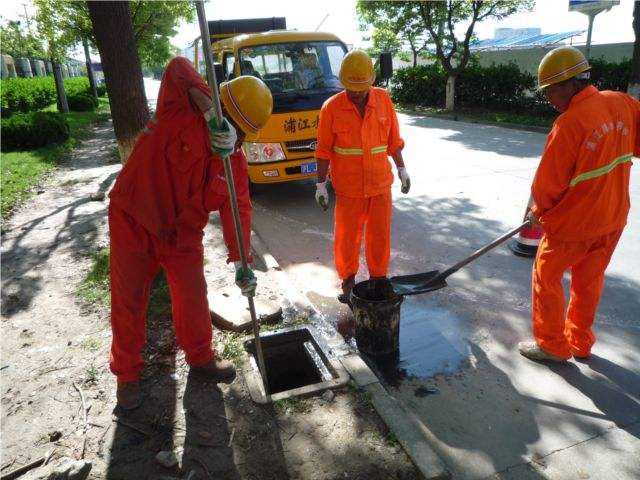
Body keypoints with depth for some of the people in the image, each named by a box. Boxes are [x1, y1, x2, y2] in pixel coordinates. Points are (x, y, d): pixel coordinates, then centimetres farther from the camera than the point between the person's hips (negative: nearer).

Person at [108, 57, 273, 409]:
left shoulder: (235, 160, -5)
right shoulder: (181, 111, -16)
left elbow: (238, 210, -8)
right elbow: (178, 68, -33)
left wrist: (241, 262, -16)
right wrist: (211, 112, -43)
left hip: (182, 231, 4)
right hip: (133, 221, -3)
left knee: (193, 296, 11)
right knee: (128, 302, 7)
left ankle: (200, 357, 34)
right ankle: (126, 374, 26)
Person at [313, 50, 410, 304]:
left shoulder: (383, 99, -2)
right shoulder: (332, 107, -9)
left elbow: (393, 139, 7)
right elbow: (324, 149, -4)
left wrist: (402, 169, 9)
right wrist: (321, 184, -5)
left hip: (381, 183, 2)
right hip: (348, 187, -2)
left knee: (380, 235, 11)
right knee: (346, 237, 8)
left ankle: (378, 278, 30)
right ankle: (348, 280, 28)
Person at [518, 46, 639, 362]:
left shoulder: (569, 123, -24)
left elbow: (548, 183, -17)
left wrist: (539, 211, 2)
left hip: (573, 221, -7)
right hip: (614, 217, 7)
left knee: (546, 276, 11)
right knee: (589, 280, 19)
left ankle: (552, 345, 21)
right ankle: (580, 343, 34)